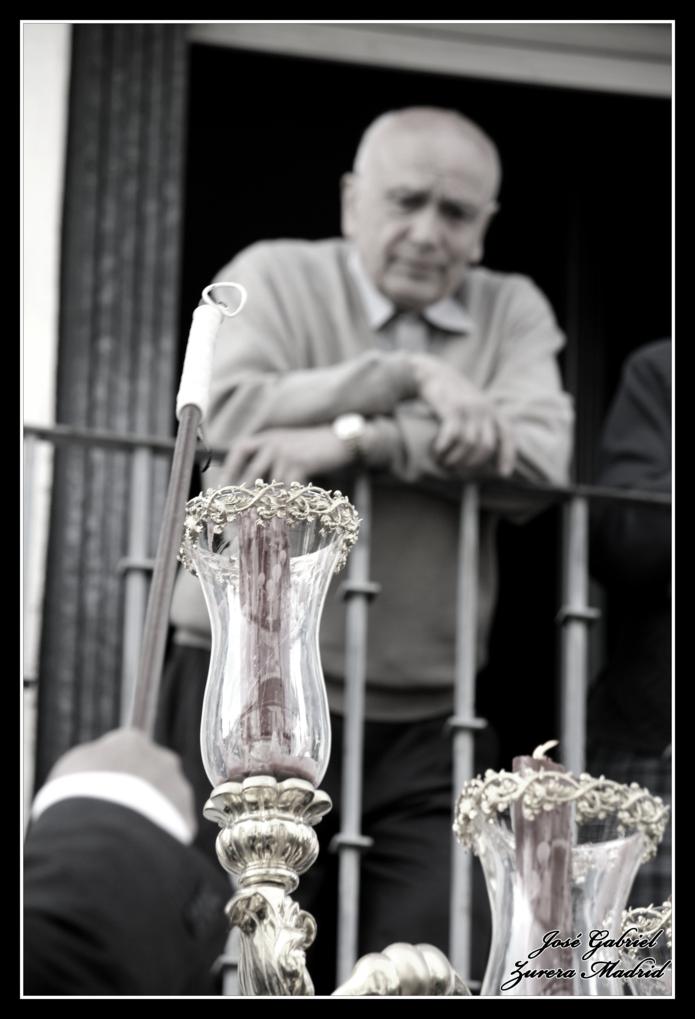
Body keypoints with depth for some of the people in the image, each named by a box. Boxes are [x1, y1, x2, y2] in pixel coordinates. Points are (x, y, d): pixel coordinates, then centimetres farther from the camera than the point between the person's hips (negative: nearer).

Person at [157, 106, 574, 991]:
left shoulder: (513, 311, 11)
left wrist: (359, 440, -18)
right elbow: (230, 412, -14)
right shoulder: (275, 277, 5)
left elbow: (538, 455, -9)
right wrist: (408, 378, -14)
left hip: (422, 719, 2)